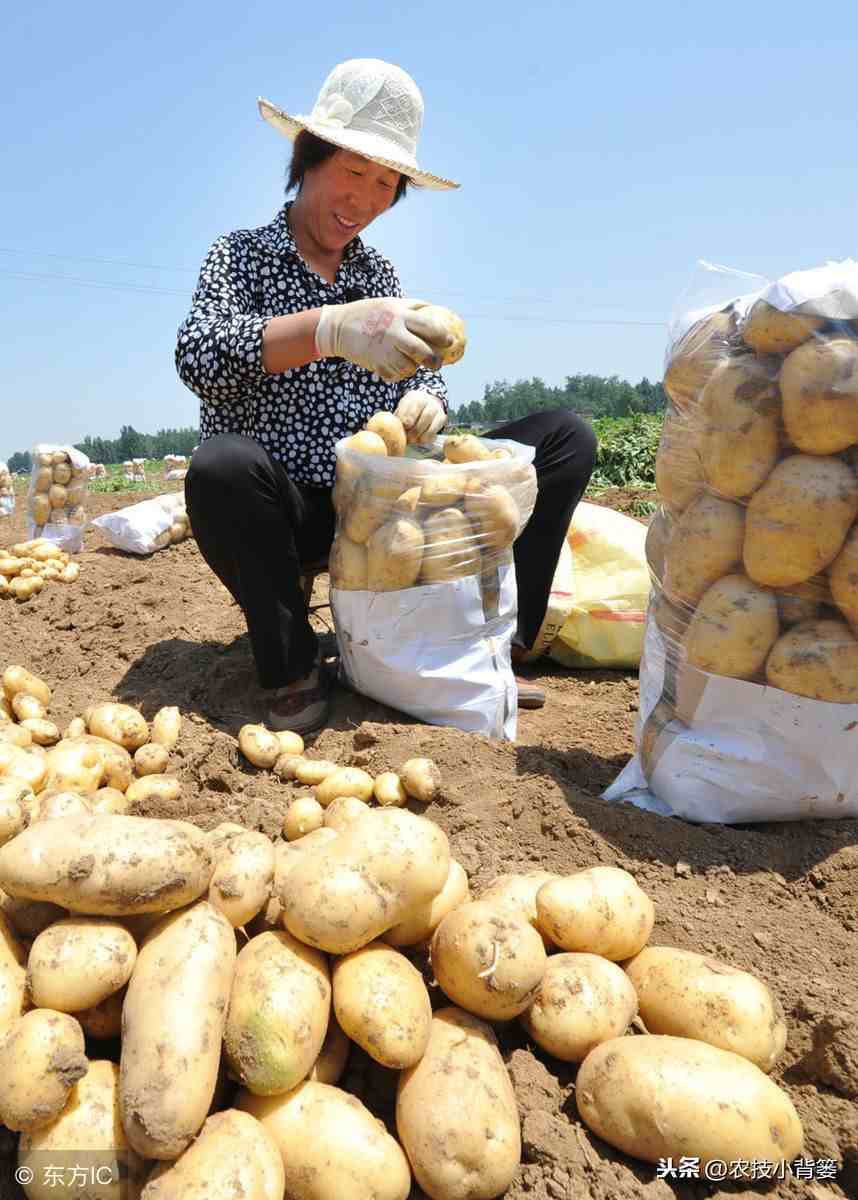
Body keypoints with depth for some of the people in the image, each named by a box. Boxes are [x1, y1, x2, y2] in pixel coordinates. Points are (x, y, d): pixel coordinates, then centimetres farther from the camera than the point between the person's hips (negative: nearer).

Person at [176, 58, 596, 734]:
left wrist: (425, 403, -15)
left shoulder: (379, 274, 14)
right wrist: (331, 327, -35)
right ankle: (293, 671, -16)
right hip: (285, 513, -3)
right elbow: (197, 357, -19)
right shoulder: (243, 254, 1)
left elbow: (426, 378, 12)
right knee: (224, 465, -40)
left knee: (565, 437, -6)